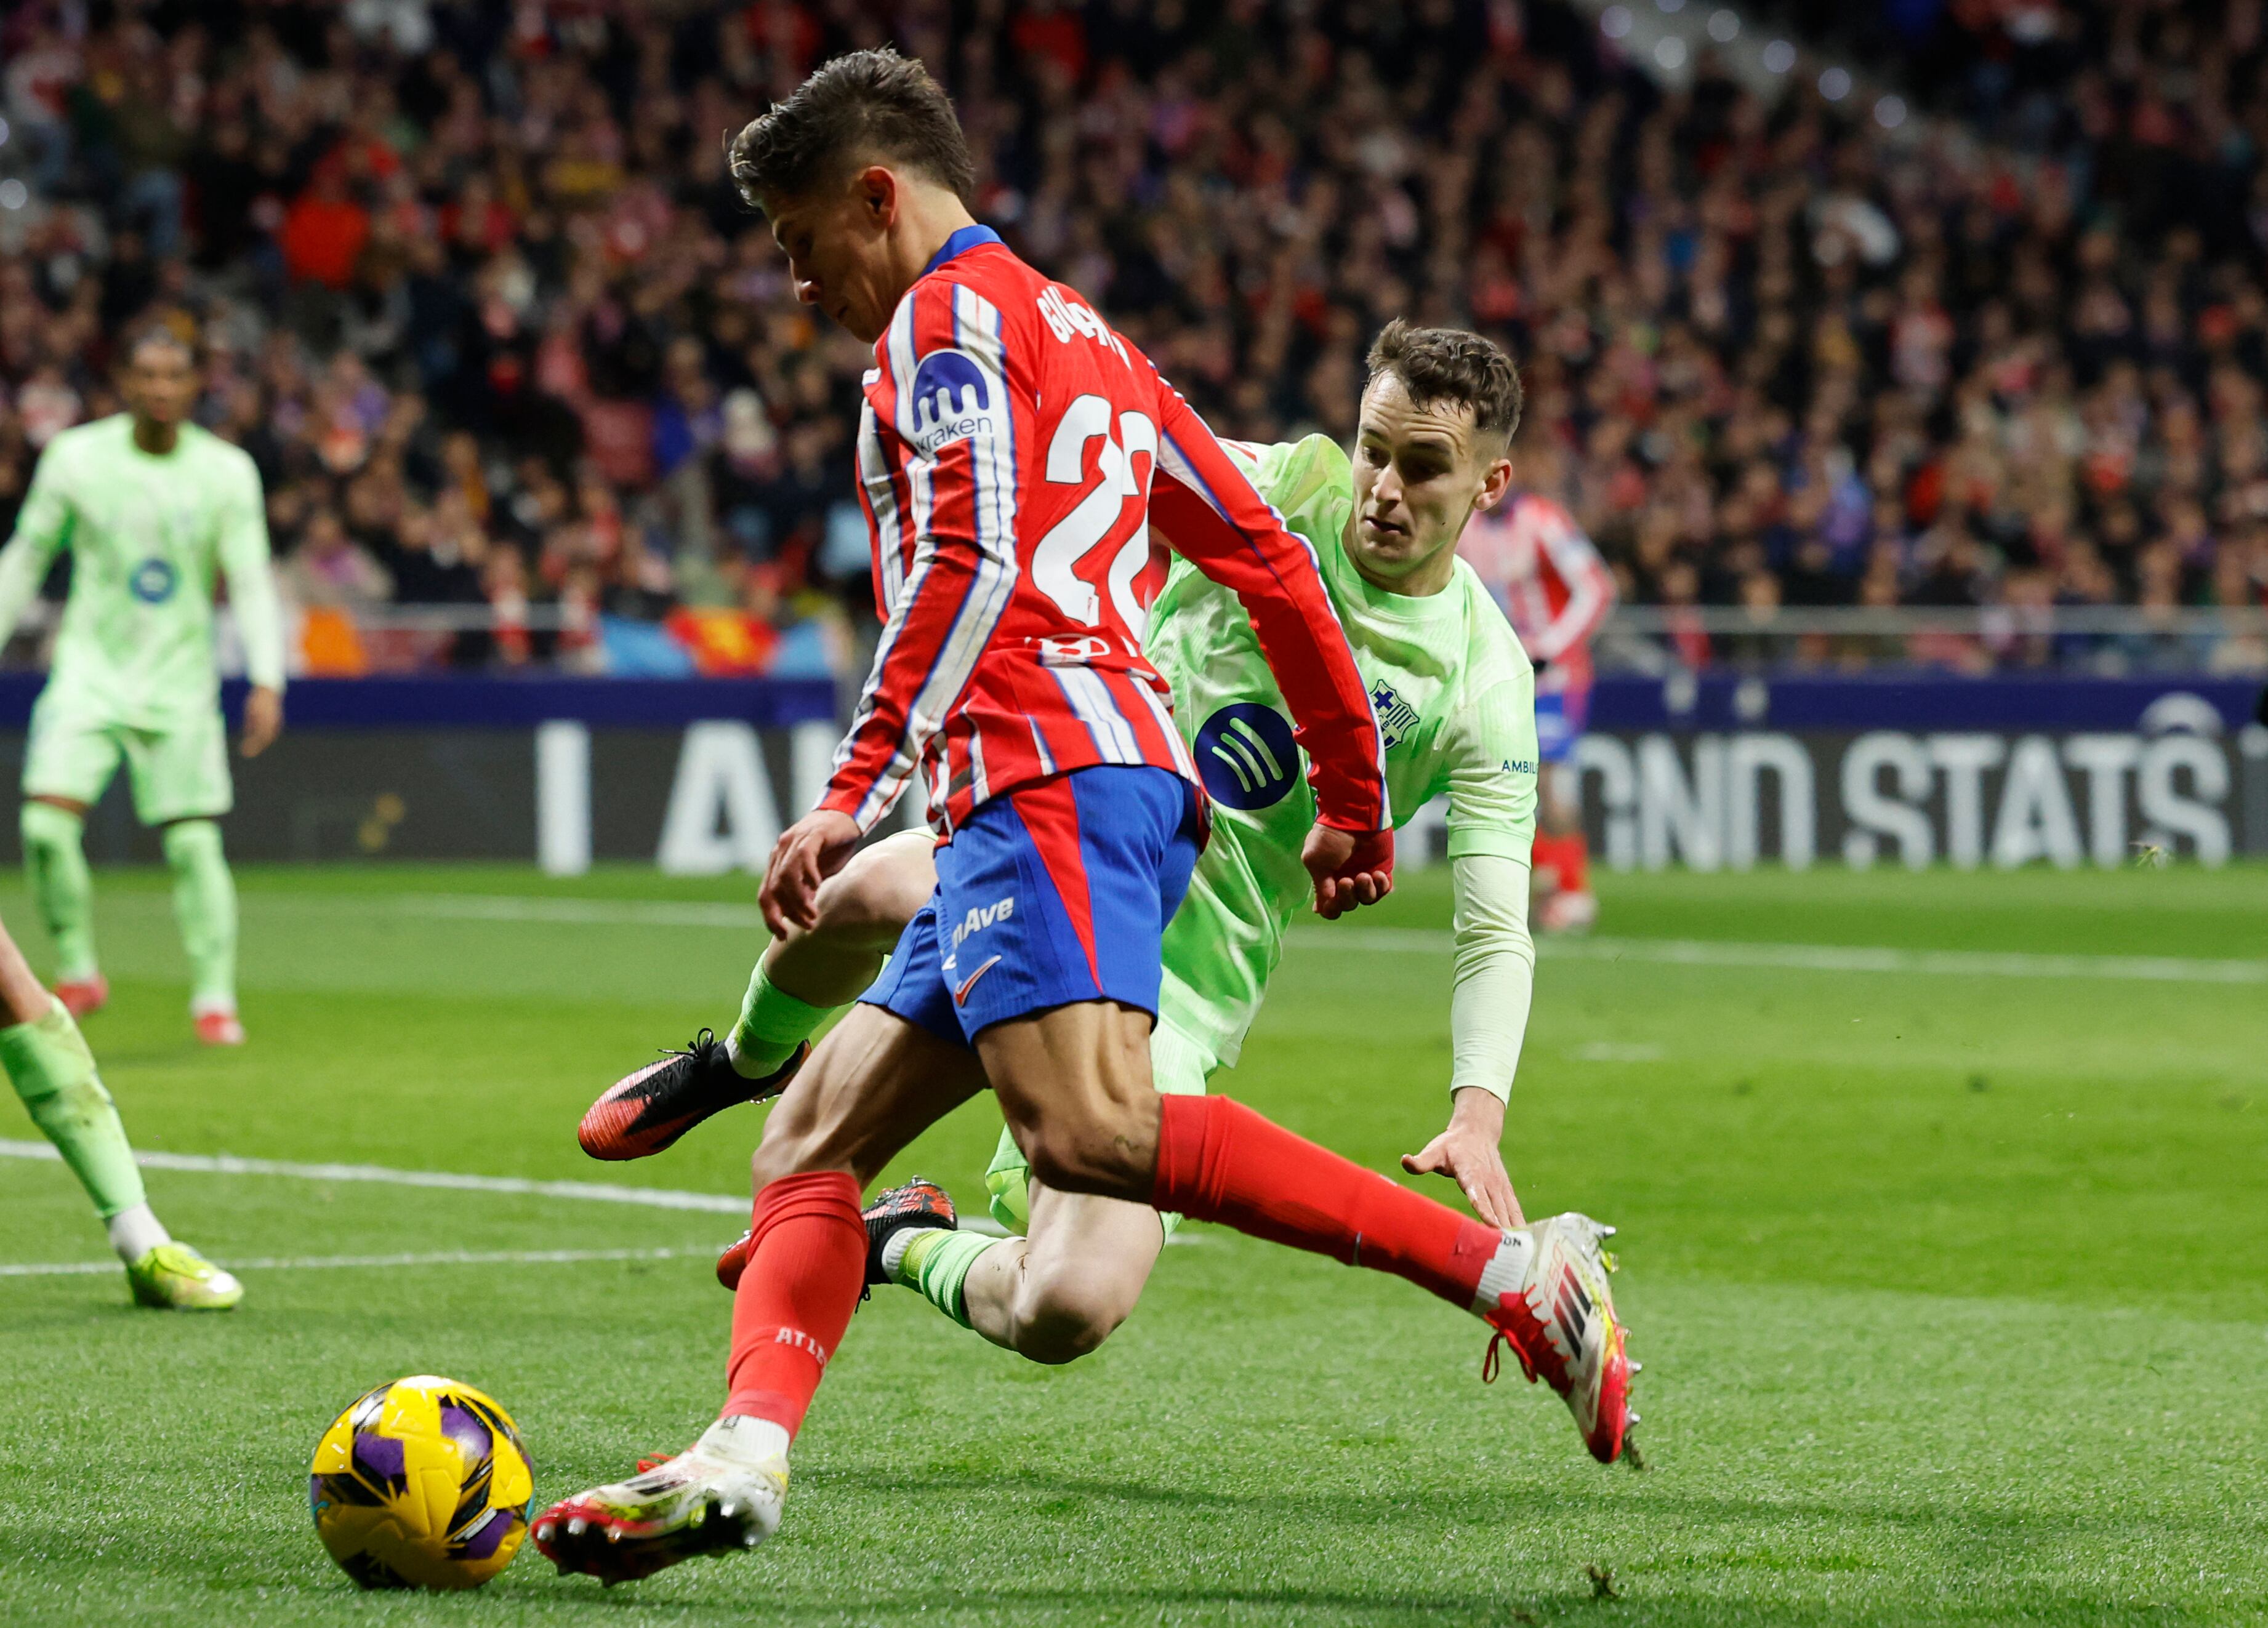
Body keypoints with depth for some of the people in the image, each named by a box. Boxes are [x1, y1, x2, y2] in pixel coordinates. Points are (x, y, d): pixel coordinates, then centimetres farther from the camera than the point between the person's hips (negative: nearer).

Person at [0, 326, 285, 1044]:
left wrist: (267, 681, -15)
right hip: (91, 669, 0)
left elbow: (252, 582, -5)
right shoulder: (76, 458, -4)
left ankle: (214, 998, 6)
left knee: (194, 844, -5)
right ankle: (77, 971, 2)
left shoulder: (227, 471, -4)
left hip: (179, 681, 0)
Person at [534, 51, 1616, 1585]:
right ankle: (742, 1459, -13)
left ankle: (1504, 1273, -30)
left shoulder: (952, 312, 2)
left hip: (1048, 779, -11)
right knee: (813, 1137, 6)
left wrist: (855, 799, -18)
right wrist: (1355, 801, 33)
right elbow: (1270, 558, 30)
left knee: (1089, 1134, -28)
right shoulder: (1082, 338, 30)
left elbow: (970, 569, -14)